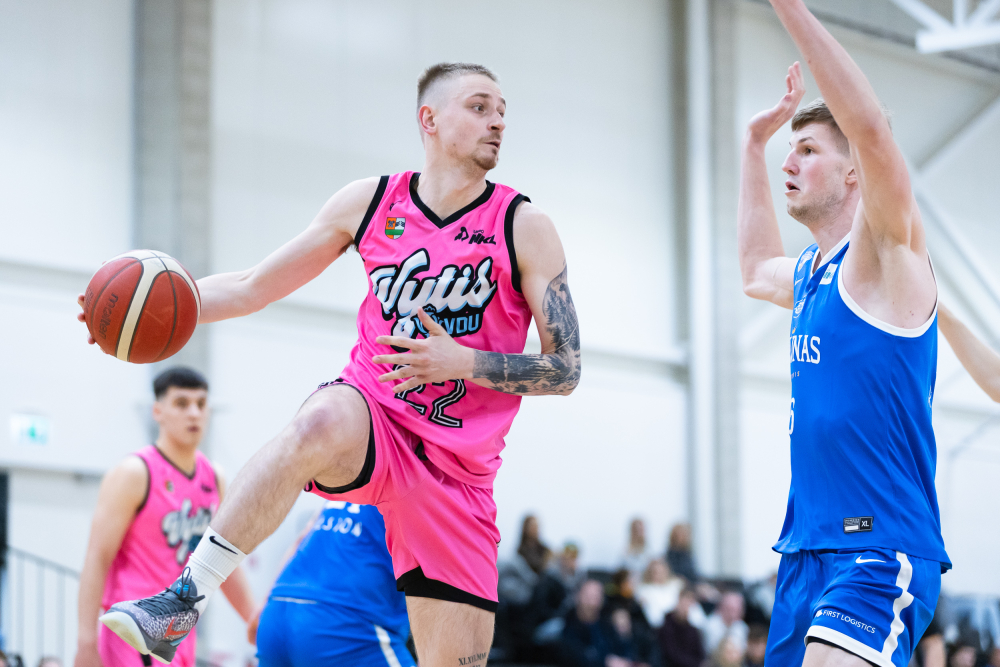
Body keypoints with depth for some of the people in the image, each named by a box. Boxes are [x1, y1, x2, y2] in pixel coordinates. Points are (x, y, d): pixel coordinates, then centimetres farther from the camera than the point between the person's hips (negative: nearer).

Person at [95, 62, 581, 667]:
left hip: (455, 472, 0)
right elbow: (255, 286, 11)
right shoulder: (370, 202, 4)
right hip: (370, 418, 0)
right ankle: (185, 599, -34)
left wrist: (462, 362, -19)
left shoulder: (524, 228, -2)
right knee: (324, 421, -38)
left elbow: (566, 371, -4)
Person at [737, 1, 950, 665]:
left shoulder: (886, 254, -6)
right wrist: (754, 143, 37)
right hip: (805, 552, 9)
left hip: (881, 549, -9)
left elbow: (873, 129, -24)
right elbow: (757, 270, 43)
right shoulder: (811, 271, 18)